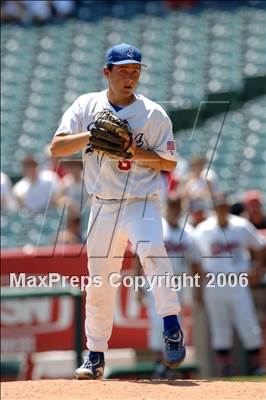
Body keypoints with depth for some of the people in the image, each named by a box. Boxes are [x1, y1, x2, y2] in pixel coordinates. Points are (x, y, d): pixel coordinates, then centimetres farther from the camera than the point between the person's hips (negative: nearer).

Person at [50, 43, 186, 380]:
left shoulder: (153, 114, 0)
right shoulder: (86, 106, 5)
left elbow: (170, 163, 0)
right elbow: (56, 147, -3)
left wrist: (136, 151, -17)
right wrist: (91, 135, -18)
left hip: (142, 204, -2)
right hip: (103, 208, 2)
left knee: (152, 251, -31)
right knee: (98, 284, 6)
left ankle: (171, 327, -31)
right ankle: (95, 356, 17)